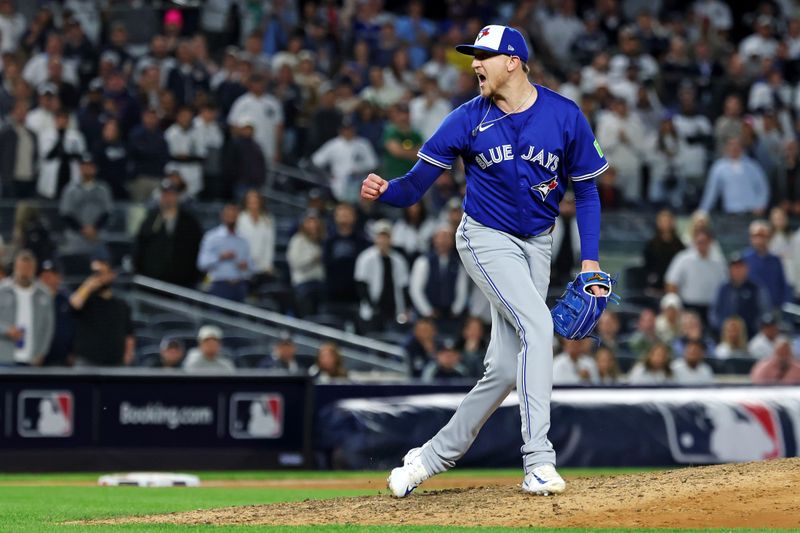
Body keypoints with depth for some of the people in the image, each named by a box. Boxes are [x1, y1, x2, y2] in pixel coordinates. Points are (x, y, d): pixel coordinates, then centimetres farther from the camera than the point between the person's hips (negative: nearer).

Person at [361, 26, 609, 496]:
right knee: (537, 326, -25)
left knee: (506, 368, 1)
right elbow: (416, 185, -9)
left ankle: (434, 457, 15)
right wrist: (386, 191, -31)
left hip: (536, 246, 3)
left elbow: (587, 192, 1)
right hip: (486, 240, -3)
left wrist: (590, 258, -6)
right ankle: (538, 461, -27)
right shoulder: (469, 120, -8)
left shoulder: (566, 117, -8)